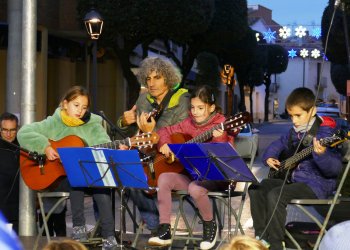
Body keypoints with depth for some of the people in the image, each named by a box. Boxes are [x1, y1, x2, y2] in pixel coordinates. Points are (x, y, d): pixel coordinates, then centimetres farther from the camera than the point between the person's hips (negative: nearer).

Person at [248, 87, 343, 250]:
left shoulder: (324, 133, -16)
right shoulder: (295, 132, 10)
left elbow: (335, 169, -26)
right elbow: (278, 144, 30)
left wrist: (322, 155, -45)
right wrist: (269, 157, 9)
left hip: (315, 184, -9)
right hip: (293, 178, 9)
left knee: (275, 195, -28)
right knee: (256, 189, 3)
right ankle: (261, 237, 8)